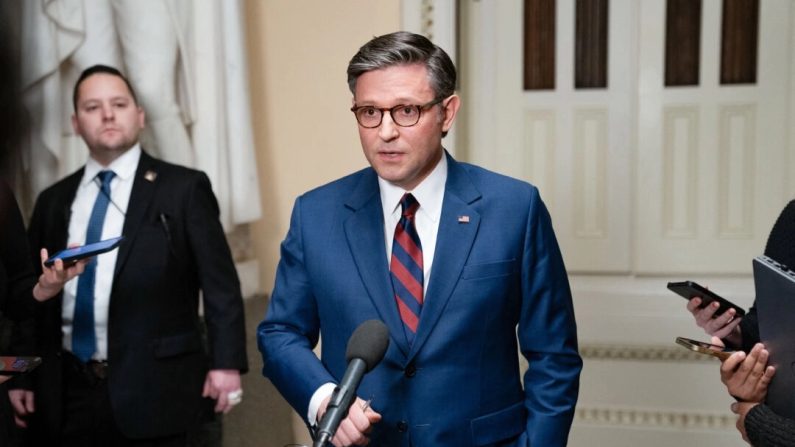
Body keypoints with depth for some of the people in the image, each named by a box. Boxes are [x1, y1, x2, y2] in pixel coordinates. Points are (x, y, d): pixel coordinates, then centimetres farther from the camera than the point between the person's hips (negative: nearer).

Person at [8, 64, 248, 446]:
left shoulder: (184, 188, 0)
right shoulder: (53, 200, 12)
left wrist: (225, 362, -13)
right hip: (67, 394, 4)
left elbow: (220, 284, -5)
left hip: (152, 390, -3)